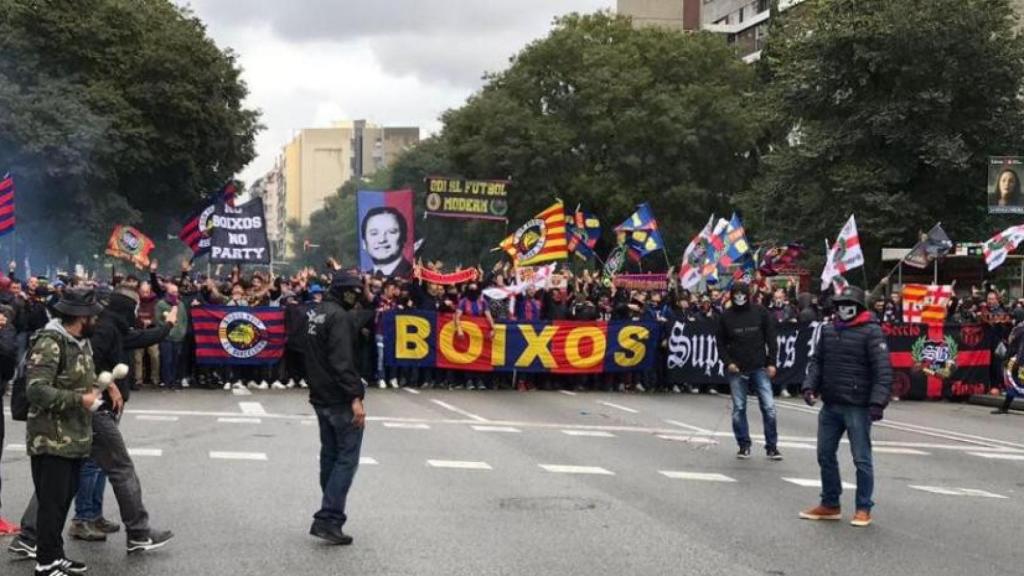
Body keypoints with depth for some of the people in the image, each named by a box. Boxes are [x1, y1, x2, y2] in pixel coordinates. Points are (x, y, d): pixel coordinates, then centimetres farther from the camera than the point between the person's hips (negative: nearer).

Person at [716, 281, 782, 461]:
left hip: (759, 368, -1)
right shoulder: (726, 316, 1)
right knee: (739, 409, 5)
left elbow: (771, 338, 3)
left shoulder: (760, 312, 0)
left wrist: (771, 363, -2)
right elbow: (721, 343, 7)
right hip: (736, 371, 1)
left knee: (769, 407, -4)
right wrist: (728, 362, -6)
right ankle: (744, 446, 16)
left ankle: (772, 446, 6)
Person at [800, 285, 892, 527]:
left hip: (857, 407, -7)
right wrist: (810, 385, 0)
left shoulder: (871, 332, -9)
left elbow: (883, 370, -14)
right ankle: (830, 505, 26)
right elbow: (817, 361, 16)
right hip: (830, 406, 7)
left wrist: (878, 402, -22)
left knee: (861, 459, 0)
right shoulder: (828, 330, 11)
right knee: (826, 455, 13)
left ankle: (863, 509, 11)